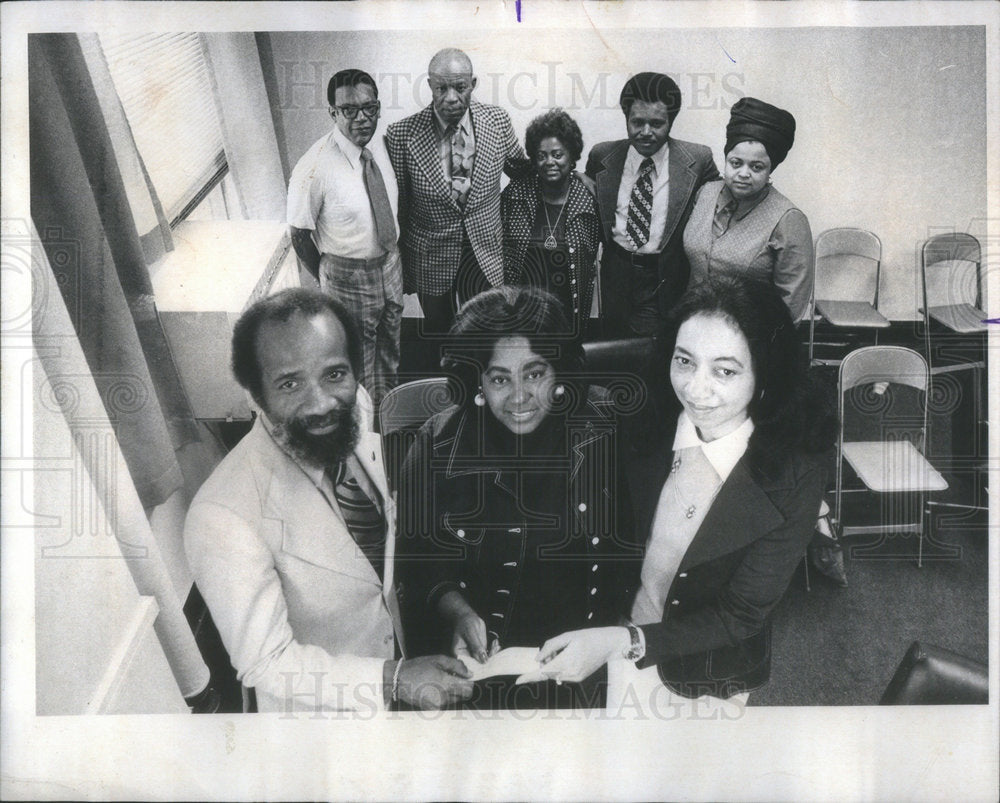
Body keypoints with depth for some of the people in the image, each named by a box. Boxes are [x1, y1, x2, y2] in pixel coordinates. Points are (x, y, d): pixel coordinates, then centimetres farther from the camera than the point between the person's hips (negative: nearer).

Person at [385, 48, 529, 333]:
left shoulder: (498, 121, -8)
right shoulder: (402, 136, -14)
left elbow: (518, 167, 13)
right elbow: (395, 206, -4)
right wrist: (398, 267, 1)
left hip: (485, 256, 1)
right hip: (429, 259, -1)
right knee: (438, 329, 18)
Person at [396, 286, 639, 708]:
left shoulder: (606, 433, -3)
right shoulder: (438, 444, -2)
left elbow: (632, 558, 0)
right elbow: (419, 558, 5)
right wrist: (459, 613, -13)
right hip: (466, 658, 0)